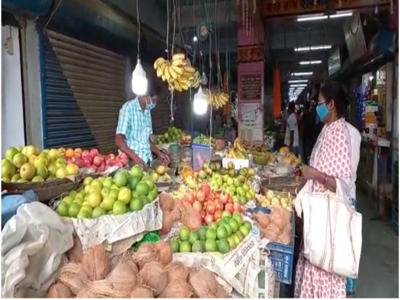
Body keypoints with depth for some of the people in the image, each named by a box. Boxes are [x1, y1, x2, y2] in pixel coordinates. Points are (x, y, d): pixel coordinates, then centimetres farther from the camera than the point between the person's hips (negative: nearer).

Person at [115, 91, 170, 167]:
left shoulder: (147, 111, 11)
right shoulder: (128, 108, -9)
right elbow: (119, 140, -15)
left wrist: (159, 153, 6)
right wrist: (135, 157, -27)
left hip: (146, 162, 6)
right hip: (132, 162, -6)